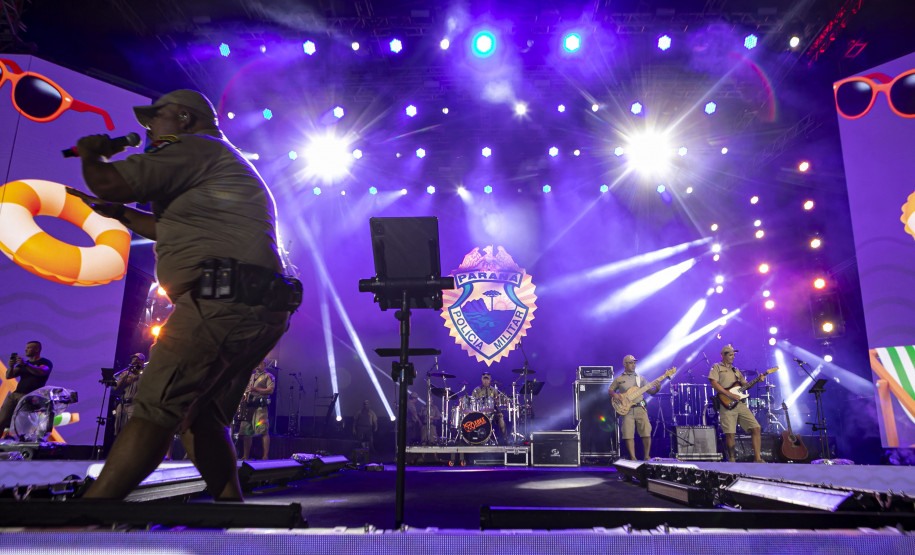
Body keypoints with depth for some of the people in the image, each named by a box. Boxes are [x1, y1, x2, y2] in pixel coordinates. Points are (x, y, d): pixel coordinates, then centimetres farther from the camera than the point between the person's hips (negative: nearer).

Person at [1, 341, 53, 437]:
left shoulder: (45, 362, 7)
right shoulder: (22, 364, 27)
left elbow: (41, 372, -15)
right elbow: (8, 376, 18)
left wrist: (25, 364, -23)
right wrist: (11, 366, -2)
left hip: (30, 396, -6)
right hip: (15, 394, 6)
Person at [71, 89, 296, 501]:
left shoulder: (197, 146, 1)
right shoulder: (224, 165, 32)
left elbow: (109, 182, -7)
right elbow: (176, 231, 36)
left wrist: (90, 154, 14)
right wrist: (118, 213, 36)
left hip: (224, 300, -10)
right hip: (260, 309, 10)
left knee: (155, 412, -12)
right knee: (201, 416, 14)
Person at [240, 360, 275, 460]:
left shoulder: (268, 376, 4)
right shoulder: (251, 376, 25)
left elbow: (270, 390, -8)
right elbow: (246, 389, 28)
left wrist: (256, 389, -15)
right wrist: (244, 397, 6)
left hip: (260, 405, -7)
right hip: (248, 406, 7)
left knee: (263, 431, -14)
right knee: (245, 431, 7)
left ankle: (265, 456, -15)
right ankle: (245, 456, 17)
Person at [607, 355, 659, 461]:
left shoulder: (640, 378, 15)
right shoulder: (619, 379, 10)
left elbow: (651, 392, 14)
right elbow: (610, 390, 13)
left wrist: (657, 389, -7)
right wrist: (614, 394, -8)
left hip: (640, 408, 1)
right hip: (626, 410, -1)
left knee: (646, 433, -6)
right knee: (628, 435, -5)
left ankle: (647, 457, 9)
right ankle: (633, 458, 4)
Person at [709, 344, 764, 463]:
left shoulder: (735, 370, 27)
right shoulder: (717, 367, 6)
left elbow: (745, 385, 25)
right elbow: (714, 384, -8)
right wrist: (730, 395, -15)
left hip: (740, 404, 6)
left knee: (756, 428, -3)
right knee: (730, 433, -10)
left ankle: (757, 459, 3)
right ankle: (732, 459, 6)